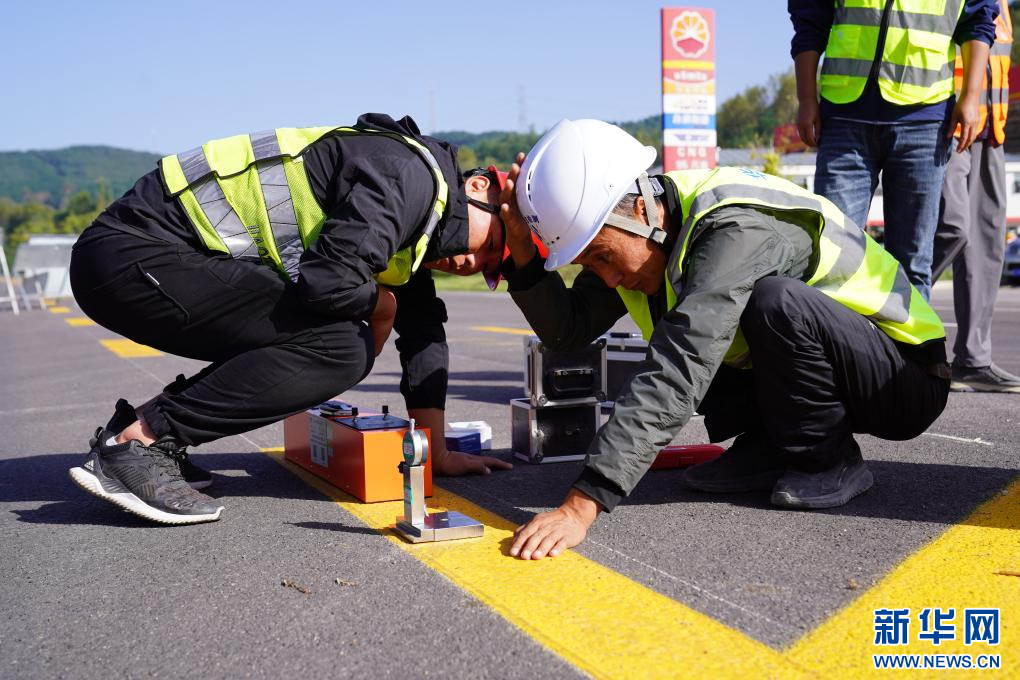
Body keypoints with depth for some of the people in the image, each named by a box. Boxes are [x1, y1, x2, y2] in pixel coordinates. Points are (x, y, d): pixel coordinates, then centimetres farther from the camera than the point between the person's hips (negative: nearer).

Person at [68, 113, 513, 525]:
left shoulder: (406, 222, 16)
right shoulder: (410, 173, -14)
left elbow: (422, 330, 18)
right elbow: (330, 280, -27)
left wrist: (438, 453, 15)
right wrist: (381, 305, -3)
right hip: (132, 254, -10)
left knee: (348, 344, 12)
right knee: (339, 349, -19)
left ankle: (142, 426, 11)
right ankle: (136, 442, -12)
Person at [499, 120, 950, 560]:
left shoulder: (738, 231, -33)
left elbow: (675, 381, -42)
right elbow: (567, 329, -9)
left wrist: (581, 505, -46)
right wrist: (522, 252, -24)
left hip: (907, 378, -7)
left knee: (775, 300, -34)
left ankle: (830, 463, -12)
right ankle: (769, 450, 3)